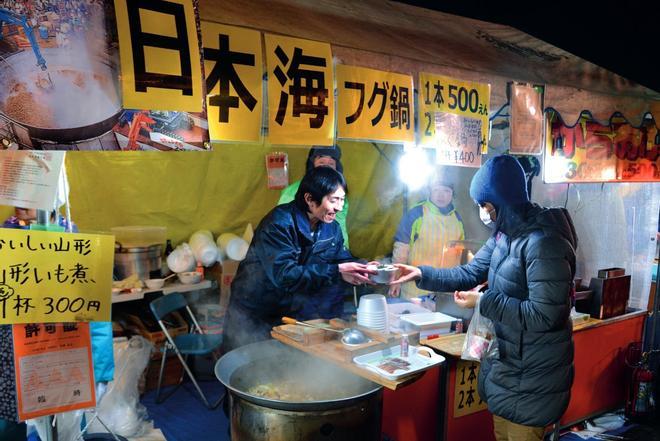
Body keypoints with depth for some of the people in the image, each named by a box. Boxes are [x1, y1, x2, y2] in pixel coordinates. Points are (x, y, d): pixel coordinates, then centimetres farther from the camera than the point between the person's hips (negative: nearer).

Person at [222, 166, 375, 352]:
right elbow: (284, 275, -35)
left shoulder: (331, 228, -2)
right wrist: (336, 272, -37)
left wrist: (362, 269, -18)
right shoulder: (280, 223, -26)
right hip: (252, 317, -5)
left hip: (293, 314, 6)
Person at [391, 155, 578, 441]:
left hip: (530, 376, -9)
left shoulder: (543, 242, -26)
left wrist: (484, 302, -21)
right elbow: (470, 273, 9)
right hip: (505, 360, 9)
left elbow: (545, 315, -29)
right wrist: (421, 274, -1)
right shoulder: (504, 235, 5)